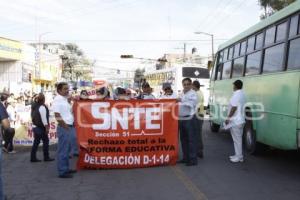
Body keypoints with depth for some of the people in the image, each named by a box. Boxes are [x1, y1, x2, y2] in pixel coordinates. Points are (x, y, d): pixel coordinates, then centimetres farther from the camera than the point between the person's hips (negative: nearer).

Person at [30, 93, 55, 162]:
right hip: (41, 127, -9)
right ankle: (46, 157, 5)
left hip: (35, 126, 9)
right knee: (45, 141, 1)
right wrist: (47, 127, -16)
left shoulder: (34, 106, 12)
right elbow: (44, 118, -19)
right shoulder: (42, 107, -16)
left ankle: (33, 158, 10)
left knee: (36, 142, 10)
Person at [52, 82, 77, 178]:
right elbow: (57, 116, -19)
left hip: (69, 127, 9)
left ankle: (66, 168, 25)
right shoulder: (58, 100, -13)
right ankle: (62, 171, -1)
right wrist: (65, 126, -17)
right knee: (63, 150, -5)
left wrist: (70, 125, 14)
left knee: (66, 149, 16)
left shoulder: (65, 99, 14)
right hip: (64, 128, -9)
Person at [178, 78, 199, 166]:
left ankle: (193, 159, 0)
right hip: (181, 119, 8)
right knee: (183, 139, 13)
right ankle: (186, 157, 23)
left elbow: (192, 103, -22)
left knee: (191, 139, -5)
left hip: (189, 119, -8)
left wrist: (182, 101, -27)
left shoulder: (193, 93, -6)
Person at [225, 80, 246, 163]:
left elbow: (234, 108, -21)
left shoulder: (236, 94, -17)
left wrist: (228, 118, -15)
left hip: (235, 121, -10)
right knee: (238, 139, 16)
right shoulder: (242, 94, 14)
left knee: (237, 139, -4)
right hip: (240, 120, 10)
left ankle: (239, 157, 1)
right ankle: (238, 155, 23)